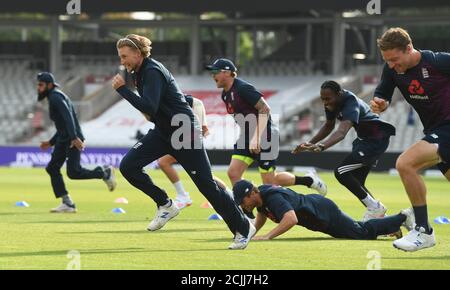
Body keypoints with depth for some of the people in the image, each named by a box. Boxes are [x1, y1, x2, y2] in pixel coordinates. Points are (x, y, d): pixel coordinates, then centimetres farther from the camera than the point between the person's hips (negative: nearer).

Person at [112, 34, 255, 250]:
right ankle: (165, 205, 5)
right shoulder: (139, 72, 8)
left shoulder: (152, 72, -20)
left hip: (185, 133, -9)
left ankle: (243, 229, 8)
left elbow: (149, 108, -33)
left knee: (206, 185, -5)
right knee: (128, 166, -9)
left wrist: (122, 89, -29)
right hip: (162, 132, 9)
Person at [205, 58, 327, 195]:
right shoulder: (225, 94, 9)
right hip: (246, 137, 9)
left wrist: (256, 138, -29)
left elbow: (265, 109, -24)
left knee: (269, 181, -2)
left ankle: (308, 180, 15)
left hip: (264, 135, -9)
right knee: (233, 173, -5)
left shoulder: (242, 88, -19)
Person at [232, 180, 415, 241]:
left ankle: (402, 218, 25)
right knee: (358, 230, 26)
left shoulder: (273, 198, -36)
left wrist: (267, 237, -55)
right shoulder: (260, 194, -8)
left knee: (363, 233, 9)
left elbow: (291, 219, -52)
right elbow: (262, 214, 15)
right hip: (314, 205, 8)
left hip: (324, 212, -8)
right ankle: (391, 227, 43)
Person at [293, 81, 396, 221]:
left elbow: (342, 132, -47)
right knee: (355, 184, 10)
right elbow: (329, 126, 14)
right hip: (363, 138, 10)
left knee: (341, 172, -19)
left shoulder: (350, 103, -31)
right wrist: (311, 143, 2)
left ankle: (375, 208, -9)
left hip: (377, 139, -10)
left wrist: (321, 146, -62)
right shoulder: (332, 103, -4)